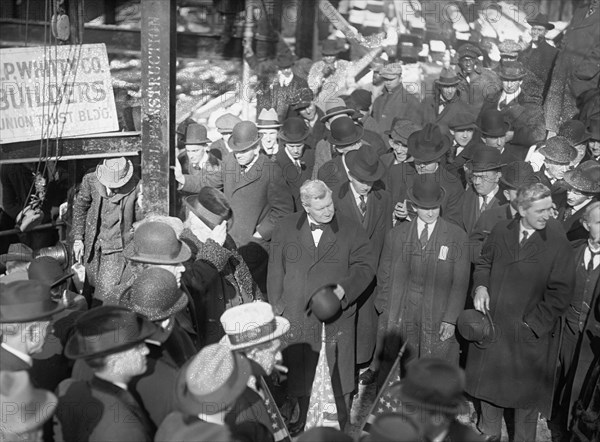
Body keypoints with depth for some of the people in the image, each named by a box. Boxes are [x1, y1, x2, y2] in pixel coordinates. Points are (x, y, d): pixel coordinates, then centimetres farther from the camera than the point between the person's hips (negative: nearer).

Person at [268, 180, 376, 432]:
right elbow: (276, 271, 6)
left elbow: (365, 266, -5)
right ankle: (303, 422, 35)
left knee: (338, 375, 9)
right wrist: (276, 306, 4)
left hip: (337, 318, -1)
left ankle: (341, 427, 29)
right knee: (300, 374, 14)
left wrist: (343, 288, -20)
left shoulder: (351, 231, -3)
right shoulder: (285, 230, 1)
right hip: (297, 318, 1)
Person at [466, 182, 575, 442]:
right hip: (492, 323, 4)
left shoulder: (558, 243, -15)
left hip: (529, 333, -4)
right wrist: (480, 286, -8)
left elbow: (561, 293, -13)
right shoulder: (501, 231, -4)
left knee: (526, 390, 11)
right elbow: (484, 262, 12)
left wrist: (532, 323, -15)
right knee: (488, 381, 20)